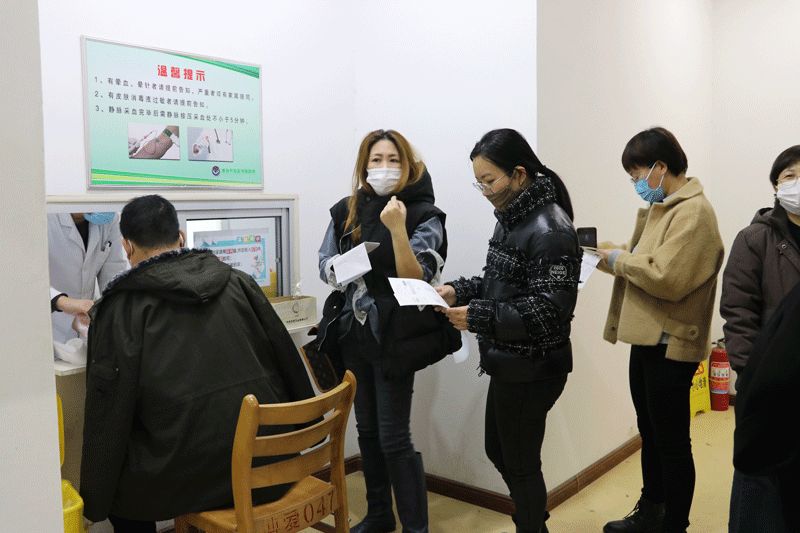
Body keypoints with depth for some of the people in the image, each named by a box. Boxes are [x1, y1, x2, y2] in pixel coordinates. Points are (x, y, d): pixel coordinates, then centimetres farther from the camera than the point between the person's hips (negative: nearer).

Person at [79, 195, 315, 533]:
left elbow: (108, 413, -3)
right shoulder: (238, 283, 5)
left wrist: (94, 502, 9)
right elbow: (288, 364, 8)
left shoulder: (122, 308, -5)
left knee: (120, 485, 24)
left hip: (188, 480, -5)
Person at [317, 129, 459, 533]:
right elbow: (325, 266, 11)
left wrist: (397, 228, -27)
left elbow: (415, 280, -17)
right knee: (367, 428, 15)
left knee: (394, 437, -4)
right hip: (353, 332, 5)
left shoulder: (423, 216, -8)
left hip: (394, 336, -5)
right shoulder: (345, 211, 5)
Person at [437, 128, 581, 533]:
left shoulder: (550, 230, -21)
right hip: (509, 363, 10)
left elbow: (548, 311, -24)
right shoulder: (511, 218, 7)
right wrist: (461, 290, 0)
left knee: (520, 463, 8)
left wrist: (478, 317, -25)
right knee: (498, 451, 23)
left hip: (532, 369, -9)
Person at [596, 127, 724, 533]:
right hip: (646, 338, 10)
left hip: (671, 344, -10)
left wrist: (620, 259, -14)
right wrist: (612, 256, -1)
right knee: (649, 432, 21)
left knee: (672, 440, 4)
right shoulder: (660, 207, 15)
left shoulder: (694, 212, -16)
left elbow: (667, 278, -26)